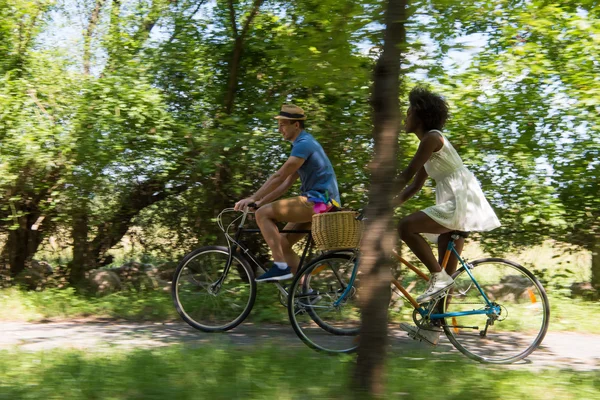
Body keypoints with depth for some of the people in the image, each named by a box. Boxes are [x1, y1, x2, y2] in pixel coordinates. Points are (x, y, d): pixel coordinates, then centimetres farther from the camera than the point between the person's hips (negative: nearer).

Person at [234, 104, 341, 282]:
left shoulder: (304, 143, -11)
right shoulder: (303, 144, 21)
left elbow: (279, 177, -17)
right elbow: (287, 182, 20)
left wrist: (253, 198, -15)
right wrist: (260, 201, 14)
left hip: (319, 201, -10)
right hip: (318, 202, 10)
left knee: (263, 214, -15)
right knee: (282, 241, 11)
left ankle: (281, 266, -16)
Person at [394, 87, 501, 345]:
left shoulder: (431, 137, -12)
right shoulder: (428, 142, 17)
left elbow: (406, 176, -17)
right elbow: (415, 186, 18)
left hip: (460, 201, -10)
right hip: (455, 205, 10)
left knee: (406, 227, -22)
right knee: (444, 276, 10)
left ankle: (439, 277, -14)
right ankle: (432, 329, 14)